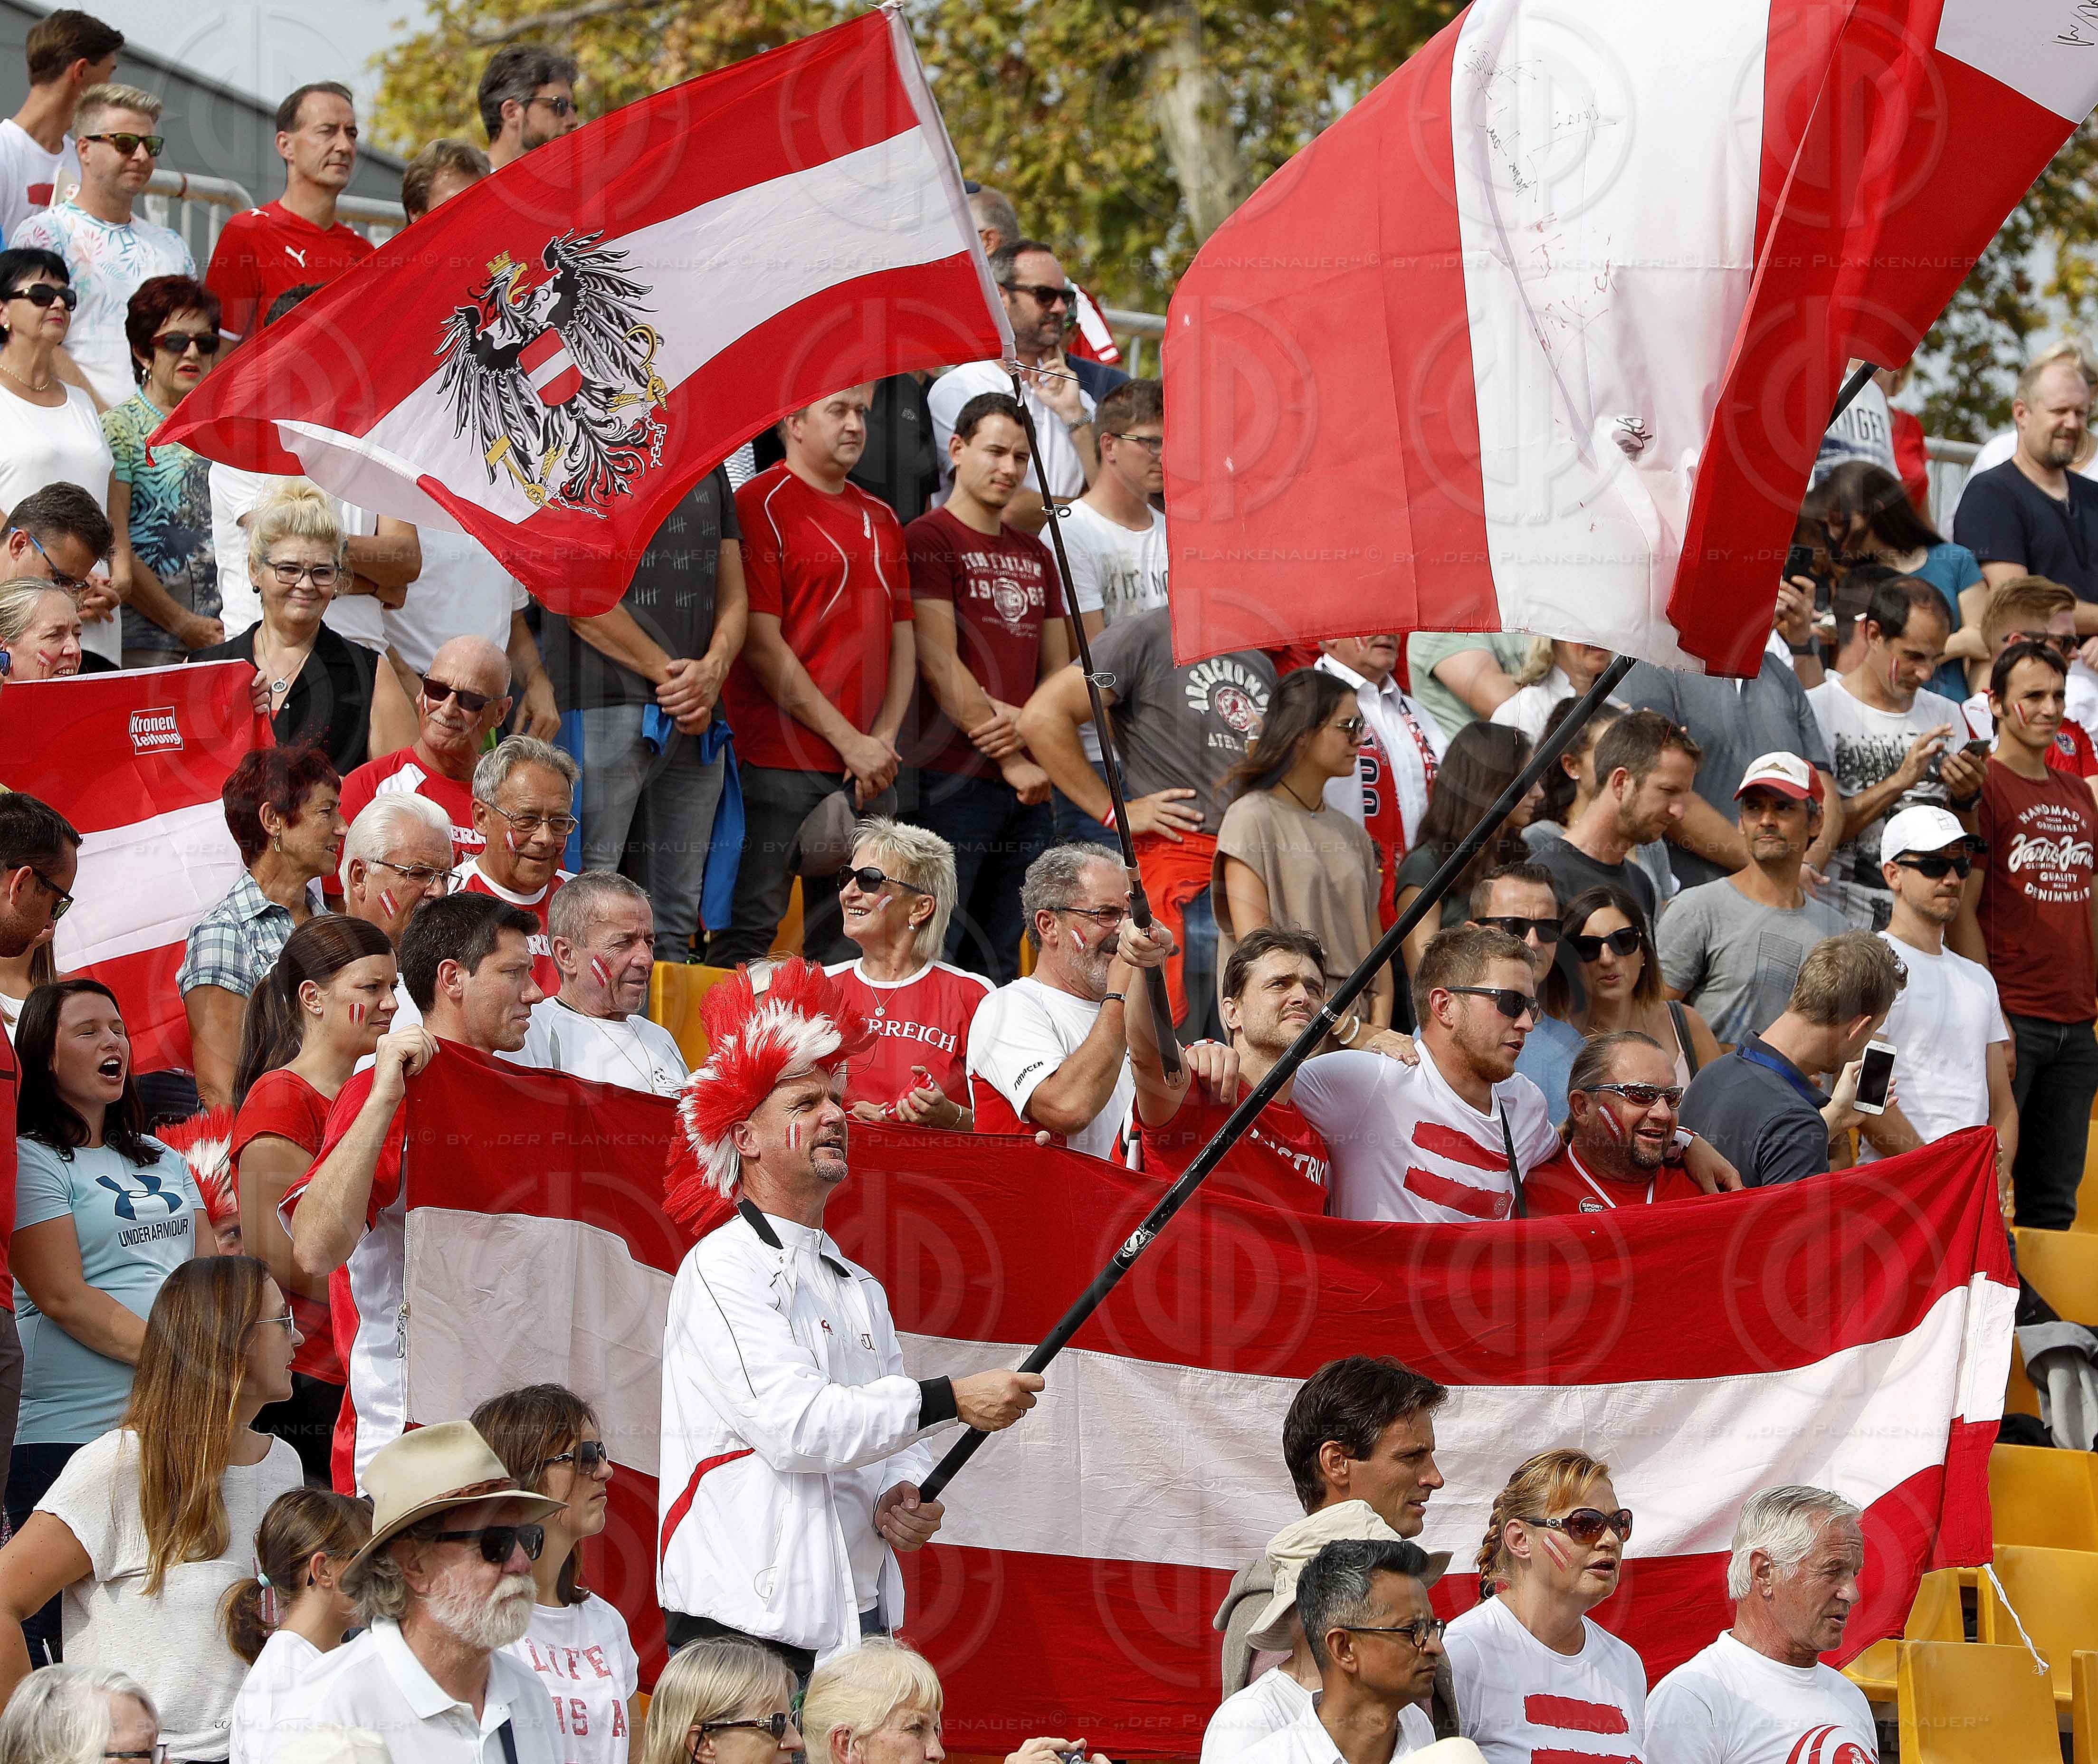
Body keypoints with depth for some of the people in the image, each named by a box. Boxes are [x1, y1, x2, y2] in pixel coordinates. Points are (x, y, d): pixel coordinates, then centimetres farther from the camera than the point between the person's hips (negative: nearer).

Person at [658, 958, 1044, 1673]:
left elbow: (897, 1440, 23)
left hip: (859, 1616, 7)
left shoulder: (859, 1289, 21)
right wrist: (950, 1400, -17)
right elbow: (793, 1423, -17)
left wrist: (904, 1496, -1)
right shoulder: (722, 1268, -5)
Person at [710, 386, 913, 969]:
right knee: (750, 926, -7)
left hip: (871, 768, 7)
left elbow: (903, 640, 17)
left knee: (848, 942, 6)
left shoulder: (880, 519, 18)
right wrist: (848, 740, -12)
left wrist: (884, 740, -1)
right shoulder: (761, 506, -5)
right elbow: (760, 643, -11)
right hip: (778, 762, -7)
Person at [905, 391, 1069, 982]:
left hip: (1028, 786, 7)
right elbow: (940, 666, -11)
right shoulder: (929, 540, -3)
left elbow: (1058, 671, 18)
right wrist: (1010, 761, -13)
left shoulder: (1034, 556, 19)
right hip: (953, 779, -7)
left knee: (1000, 959, 8)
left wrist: (1026, 727, -5)